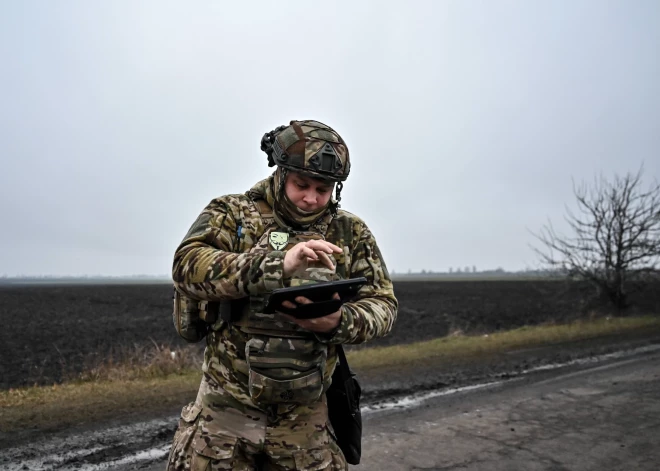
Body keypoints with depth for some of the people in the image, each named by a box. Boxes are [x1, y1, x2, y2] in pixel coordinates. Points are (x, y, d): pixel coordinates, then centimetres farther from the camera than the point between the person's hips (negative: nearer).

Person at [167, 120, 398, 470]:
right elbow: (188, 265, -20)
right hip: (226, 409, -1)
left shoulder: (350, 233, 2)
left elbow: (382, 304, -1)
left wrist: (339, 322, -23)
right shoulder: (232, 214, -4)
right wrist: (278, 264, -33)